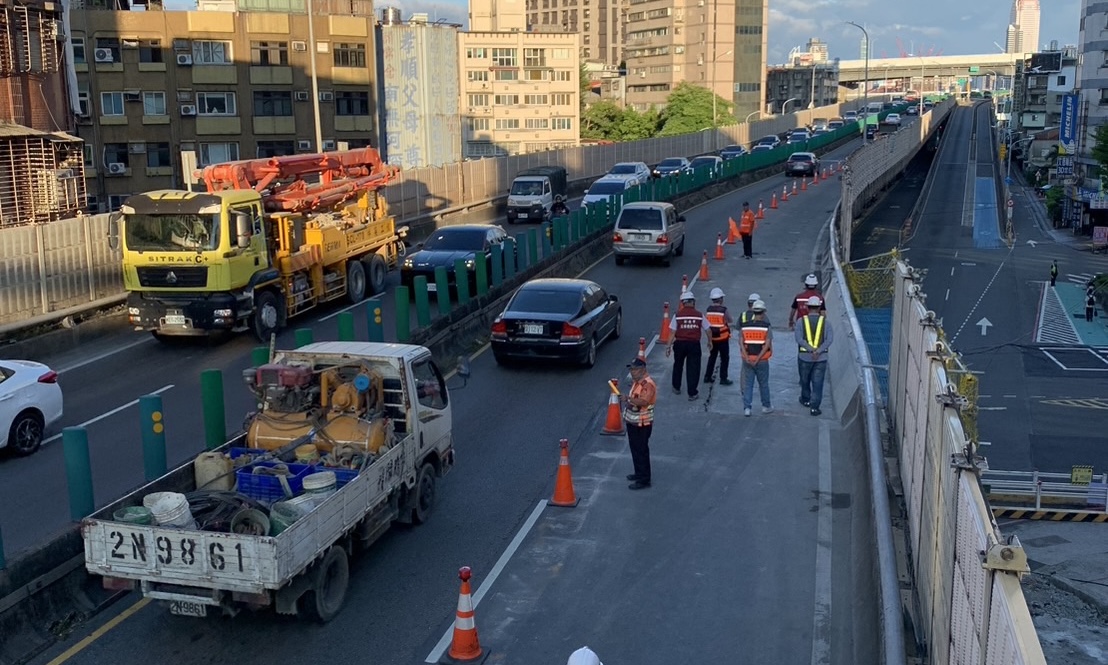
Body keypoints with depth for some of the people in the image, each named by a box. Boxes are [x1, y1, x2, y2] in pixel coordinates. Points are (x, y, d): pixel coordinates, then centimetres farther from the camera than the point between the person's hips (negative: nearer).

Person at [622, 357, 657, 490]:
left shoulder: (648, 384, -22)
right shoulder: (635, 381, 9)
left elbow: (643, 401, -37)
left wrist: (630, 399, -51)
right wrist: (628, 403, 8)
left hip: (642, 424, -10)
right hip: (632, 421, 10)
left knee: (641, 451, -3)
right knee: (635, 449, 19)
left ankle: (644, 479, 4)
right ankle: (639, 473, 33)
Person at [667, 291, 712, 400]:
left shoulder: (678, 315, -4)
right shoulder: (699, 315, 0)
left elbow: (672, 332, -6)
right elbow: (708, 330, 8)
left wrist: (668, 346, 1)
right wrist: (710, 341, 25)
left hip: (680, 343, 1)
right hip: (694, 344, 0)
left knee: (678, 366, 21)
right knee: (693, 368, 6)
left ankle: (676, 388, 34)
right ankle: (692, 393, 6)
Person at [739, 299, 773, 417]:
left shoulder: (744, 326, 1)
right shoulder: (766, 326, -8)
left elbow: (741, 342, -8)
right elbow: (767, 345, -16)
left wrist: (747, 358, -13)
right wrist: (758, 359, -15)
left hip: (747, 360, 2)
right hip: (762, 361, -2)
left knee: (747, 384, 8)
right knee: (763, 384, 13)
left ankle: (747, 408, 5)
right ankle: (766, 406, 26)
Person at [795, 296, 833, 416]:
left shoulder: (801, 321, -4)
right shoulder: (825, 322, -1)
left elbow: (798, 338, -16)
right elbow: (830, 339, -13)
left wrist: (812, 350, -19)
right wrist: (818, 351, -18)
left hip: (804, 356, 0)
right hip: (821, 358, 0)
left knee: (805, 380, 21)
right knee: (817, 383, 3)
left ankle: (806, 400, 39)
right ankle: (814, 407, -4)